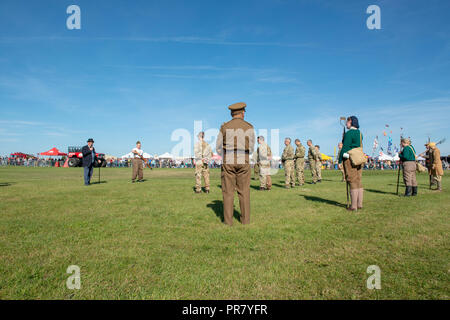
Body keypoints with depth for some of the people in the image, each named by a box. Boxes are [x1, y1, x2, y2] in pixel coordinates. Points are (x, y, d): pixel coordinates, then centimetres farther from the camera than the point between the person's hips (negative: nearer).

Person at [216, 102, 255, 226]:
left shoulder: (224, 127, -1)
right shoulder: (249, 127, 1)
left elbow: (219, 148, 4)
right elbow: (251, 149, 8)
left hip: (228, 163, 0)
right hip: (243, 163, 1)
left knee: (228, 192, 5)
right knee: (244, 191, 10)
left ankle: (228, 220, 7)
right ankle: (245, 219, 14)